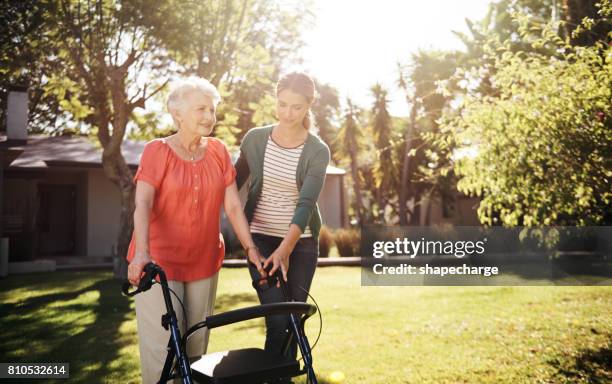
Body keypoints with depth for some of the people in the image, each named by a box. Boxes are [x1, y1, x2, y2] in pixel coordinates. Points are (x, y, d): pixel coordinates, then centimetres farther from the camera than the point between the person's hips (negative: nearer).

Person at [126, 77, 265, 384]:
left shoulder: (218, 152, 5)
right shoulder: (157, 151, -6)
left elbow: (233, 206, 4)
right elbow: (142, 205, -18)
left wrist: (251, 249, -4)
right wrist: (142, 252, -32)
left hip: (204, 263, 4)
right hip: (159, 262, -4)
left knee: (196, 345, 10)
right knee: (163, 349, -6)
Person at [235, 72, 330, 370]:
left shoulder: (317, 151, -8)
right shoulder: (255, 139, -2)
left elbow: (306, 203, -20)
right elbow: (233, 183, 11)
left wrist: (285, 249, -33)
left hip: (301, 243, 0)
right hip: (261, 239, 0)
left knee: (293, 321, 7)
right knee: (277, 320, -11)